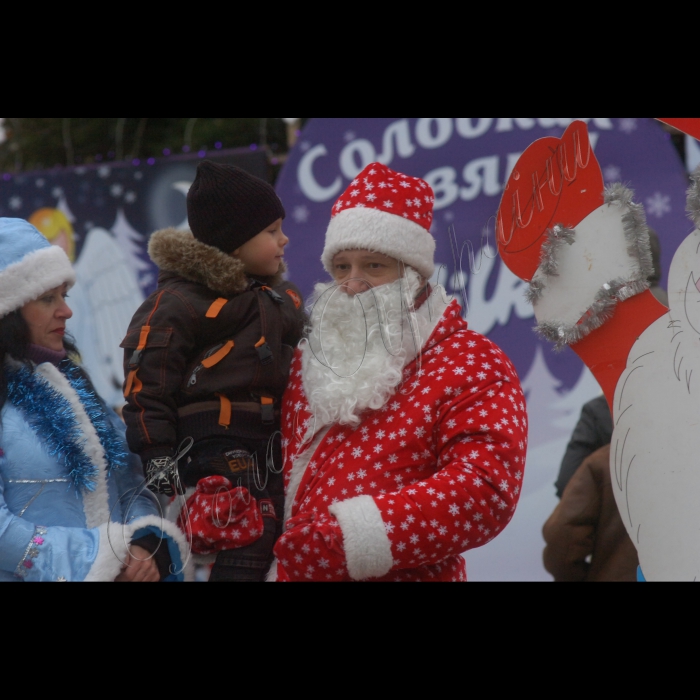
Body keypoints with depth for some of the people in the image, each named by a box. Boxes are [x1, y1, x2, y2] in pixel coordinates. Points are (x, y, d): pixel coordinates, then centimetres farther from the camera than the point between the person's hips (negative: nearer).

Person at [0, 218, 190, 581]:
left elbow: (128, 481, 14)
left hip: (120, 569, 6)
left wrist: (144, 546, -4)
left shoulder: (69, 381, 16)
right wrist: (101, 559, -14)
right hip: (52, 574, -6)